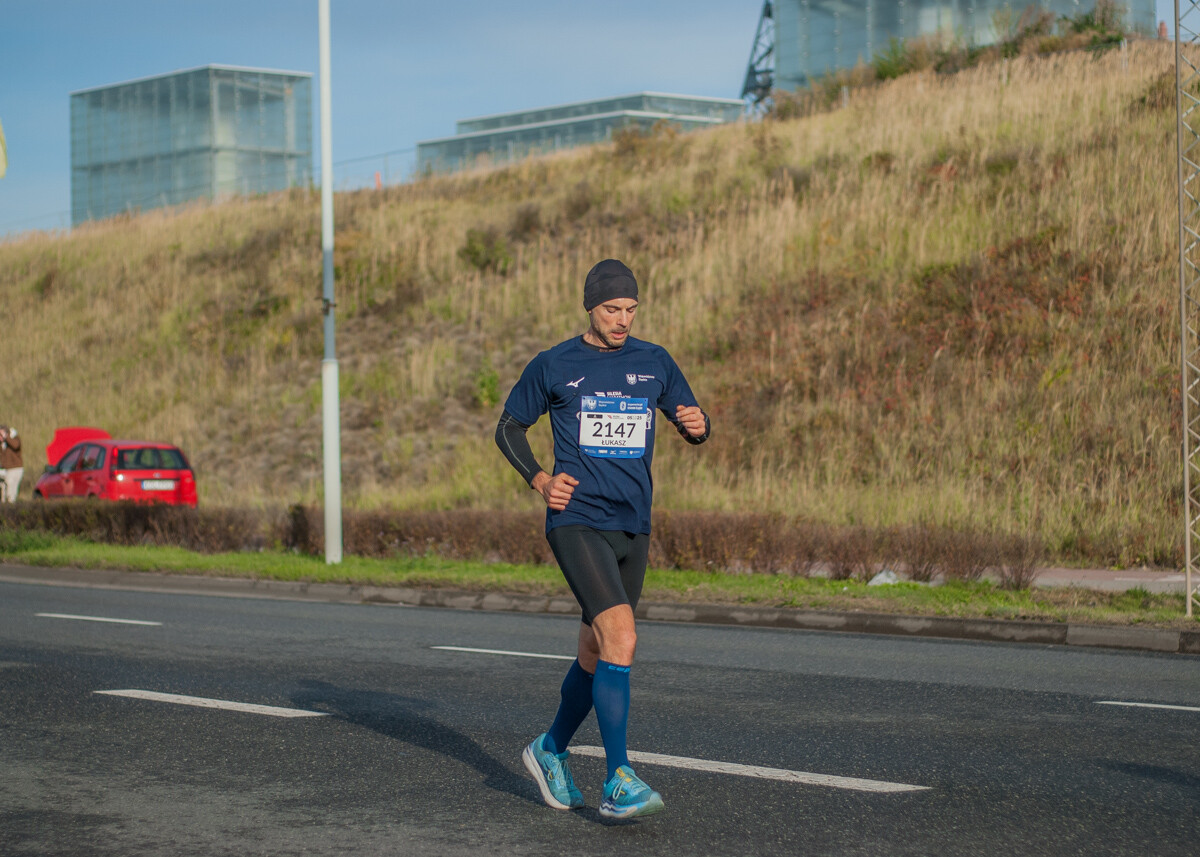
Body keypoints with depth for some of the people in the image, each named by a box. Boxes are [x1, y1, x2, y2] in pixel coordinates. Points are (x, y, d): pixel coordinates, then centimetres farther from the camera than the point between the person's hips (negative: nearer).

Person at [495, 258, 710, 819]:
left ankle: (551, 751, 37)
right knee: (621, 637, -22)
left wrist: (697, 427, -8)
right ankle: (618, 782, -21)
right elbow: (509, 427, 10)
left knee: (596, 653, 14)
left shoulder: (654, 363, 9)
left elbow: (691, 423, 16)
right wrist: (539, 481, -6)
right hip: (576, 521, -5)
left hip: (633, 528, 5)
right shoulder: (553, 367, -1)